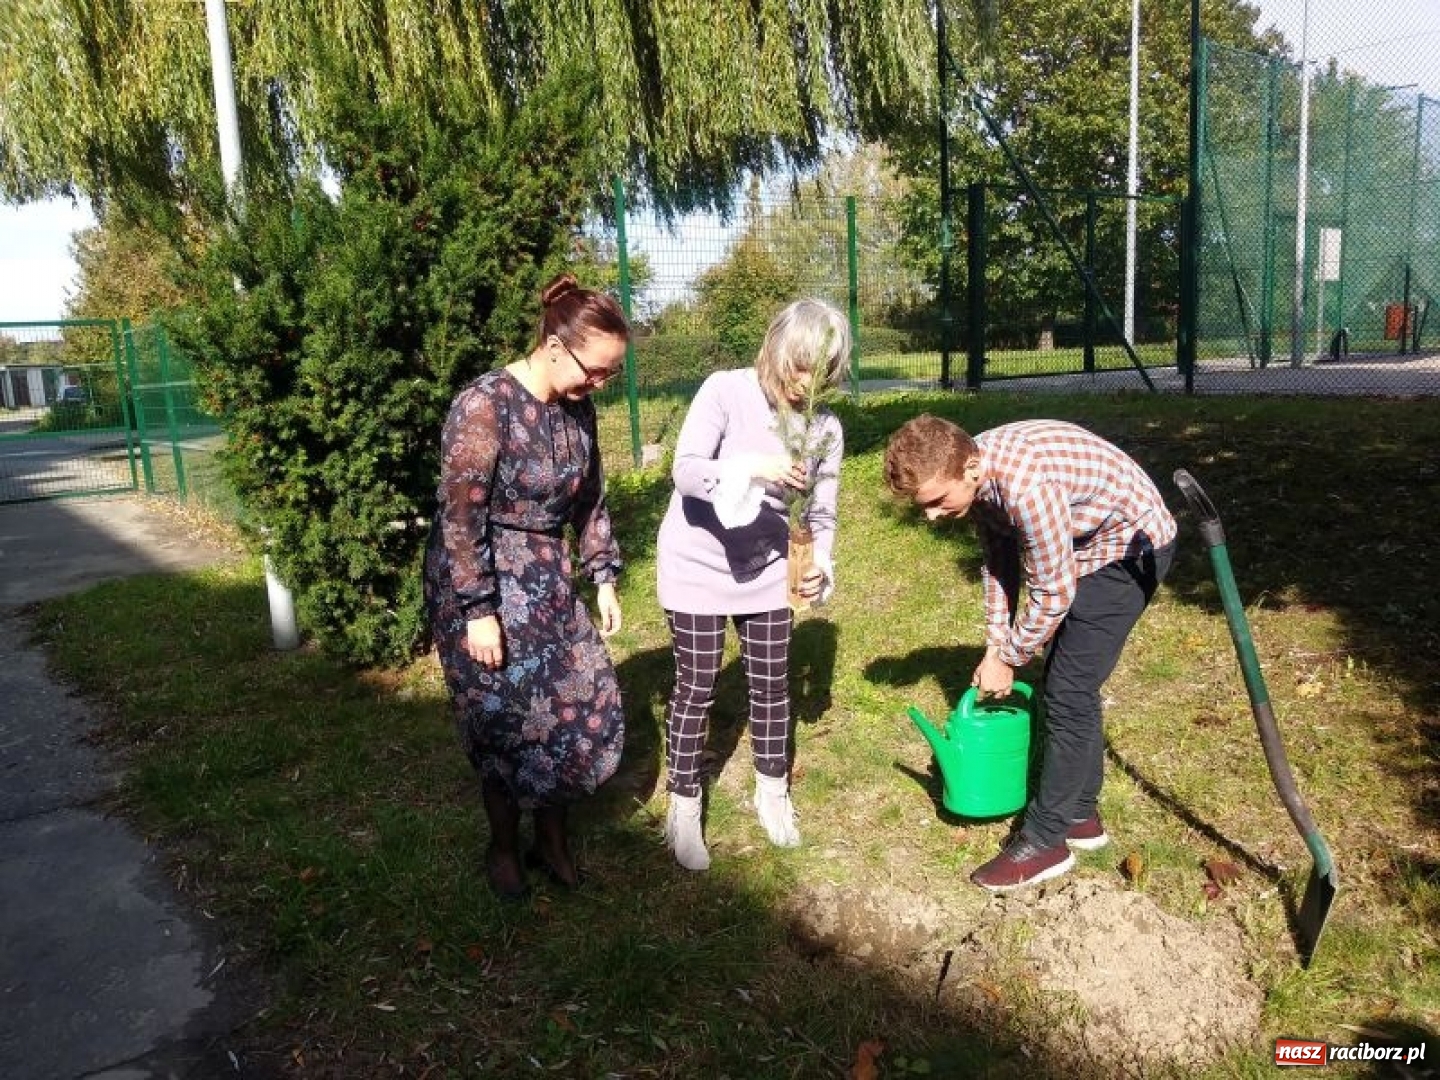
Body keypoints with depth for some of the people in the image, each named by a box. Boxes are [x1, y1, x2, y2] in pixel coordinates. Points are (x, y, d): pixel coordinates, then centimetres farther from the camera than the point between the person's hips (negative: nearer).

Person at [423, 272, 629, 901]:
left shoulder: (576, 408, 0)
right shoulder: (484, 406, -22)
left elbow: (590, 498, 11)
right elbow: (461, 517, -21)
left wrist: (603, 576, 9)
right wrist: (479, 611, -21)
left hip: (547, 583, 7)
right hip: (479, 584, -7)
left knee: (581, 704, 8)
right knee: (506, 722, 3)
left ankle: (552, 836, 29)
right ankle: (503, 847, 28)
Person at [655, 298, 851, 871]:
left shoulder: (825, 427, -7)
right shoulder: (725, 390, -19)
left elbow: (821, 514, -2)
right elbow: (685, 472, -27)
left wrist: (821, 565, -20)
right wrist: (752, 467, -42)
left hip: (766, 569, 4)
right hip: (698, 566, -3)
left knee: (772, 683, 13)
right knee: (696, 688, 3)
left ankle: (772, 791, 35)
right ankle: (683, 807, 20)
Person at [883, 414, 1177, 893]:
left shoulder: (1026, 486, -37)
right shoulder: (977, 470, -9)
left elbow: (1053, 594, -26)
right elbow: (999, 559, 4)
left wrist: (1007, 660, -12)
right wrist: (995, 646, 2)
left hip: (1131, 545, -9)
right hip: (1086, 544, 9)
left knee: (1068, 694, -9)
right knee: (1071, 686, 14)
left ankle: (1044, 842, 3)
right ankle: (1080, 815, 28)